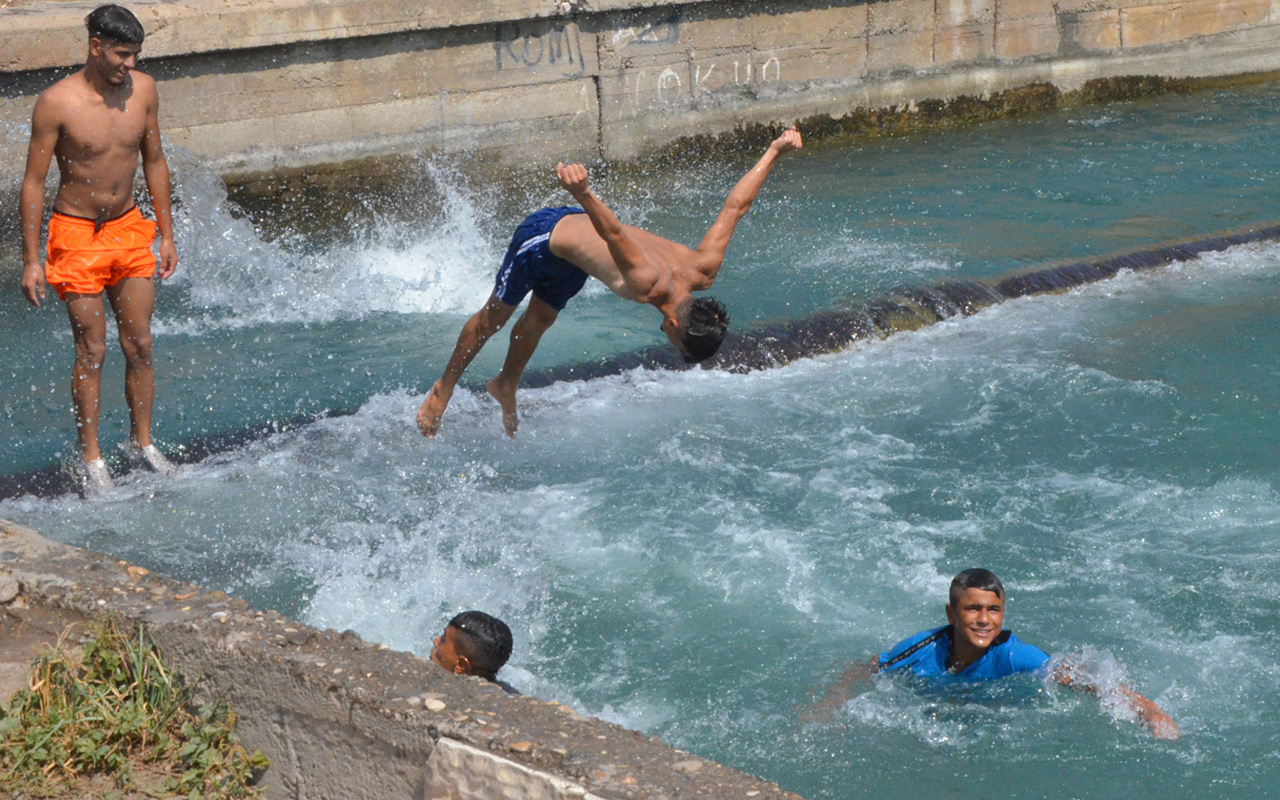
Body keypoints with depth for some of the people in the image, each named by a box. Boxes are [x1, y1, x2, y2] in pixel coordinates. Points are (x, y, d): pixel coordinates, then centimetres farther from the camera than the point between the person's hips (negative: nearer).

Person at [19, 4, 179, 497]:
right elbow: (34, 183, -11)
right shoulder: (57, 102, -16)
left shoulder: (142, 90, -2)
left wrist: (166, 234, 12)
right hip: (76, 235, -4)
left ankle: (141, 443, 22)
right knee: (92, 351, 0)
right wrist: (30, 261, -11)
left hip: (129, 228, 4)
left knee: (139, 345, 6)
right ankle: (91, 459, 11)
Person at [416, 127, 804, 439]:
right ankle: (443, 389, 33)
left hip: (579, 232, 6)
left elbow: (734, 207, -16)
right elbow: (613, 234, -56)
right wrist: (583, 193, -75)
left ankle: (506, 387, 49)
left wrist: (776, 149, -9)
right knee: (494, 318, 13)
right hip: (546, 236, -6)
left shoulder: (703, 272, -21)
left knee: (539, 321, 25)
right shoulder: (645, 282, -42)